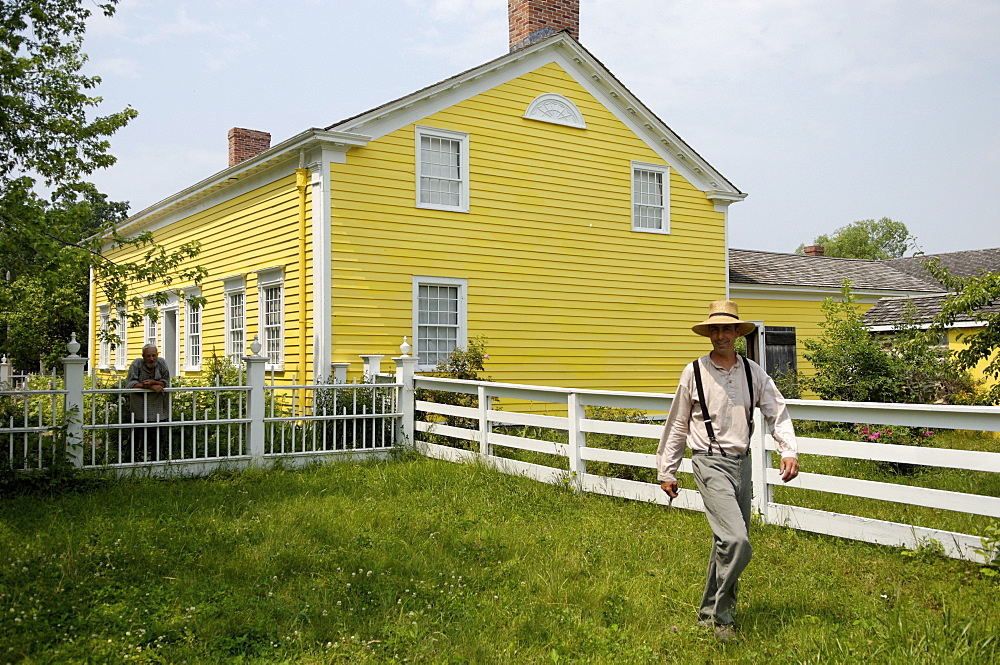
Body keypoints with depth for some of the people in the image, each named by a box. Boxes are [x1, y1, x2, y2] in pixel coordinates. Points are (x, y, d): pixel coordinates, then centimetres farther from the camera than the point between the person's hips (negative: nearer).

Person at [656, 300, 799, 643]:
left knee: (727, 542, 12)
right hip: (710, 462, -5)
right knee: (737, 541, -18)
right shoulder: (694, 372, -1)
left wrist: (789, 451, -13)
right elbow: (677, 425, 6)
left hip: (742, 462, 5)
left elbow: (777, 412, 4)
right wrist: (666, 471, 8)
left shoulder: (753, 372, 8)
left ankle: (708, 612, 28)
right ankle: (721, 616, 0)